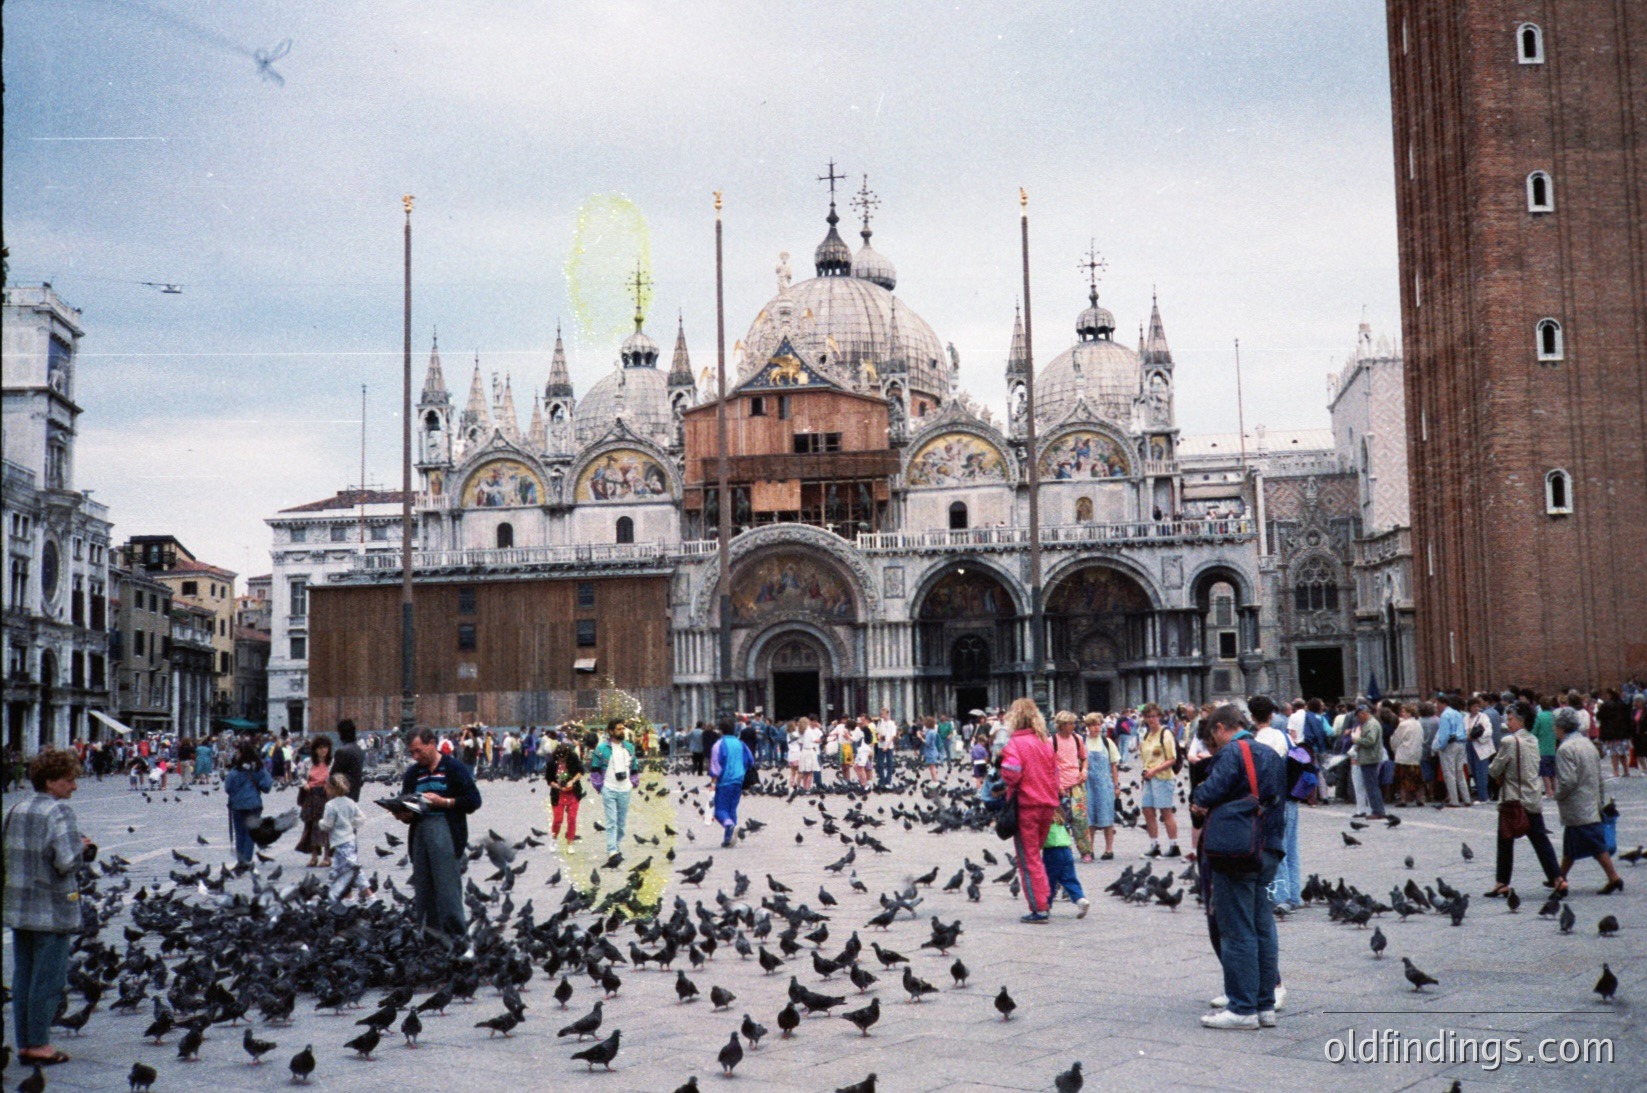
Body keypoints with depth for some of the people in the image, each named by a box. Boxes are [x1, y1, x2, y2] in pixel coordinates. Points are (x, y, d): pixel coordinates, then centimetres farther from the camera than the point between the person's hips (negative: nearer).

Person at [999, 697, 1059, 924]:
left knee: (1028, 859, 0)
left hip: (1025, 805, -6)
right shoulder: (1045, 742, 9)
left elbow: (1011, 772, -23)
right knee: (1035, 853, 21)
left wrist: (1006, 785, -3)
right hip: (1047, 804, 6)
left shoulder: (1016, 743, -11)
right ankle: (1045, 898, 19)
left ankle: (1039, 909, -2)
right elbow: (1054, 772, 13)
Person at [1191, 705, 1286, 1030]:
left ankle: (1243, 1008, -1)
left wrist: (1198, 802, 1)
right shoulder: (1272, 755, 15)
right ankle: (1265, 1005, 17)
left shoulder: (1232, 752, -12)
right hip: (1270, 850, 8)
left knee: (1237, 932, -4)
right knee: (1263, 928, 12)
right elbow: (1279, 797, 17)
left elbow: (1211, 792, -23)